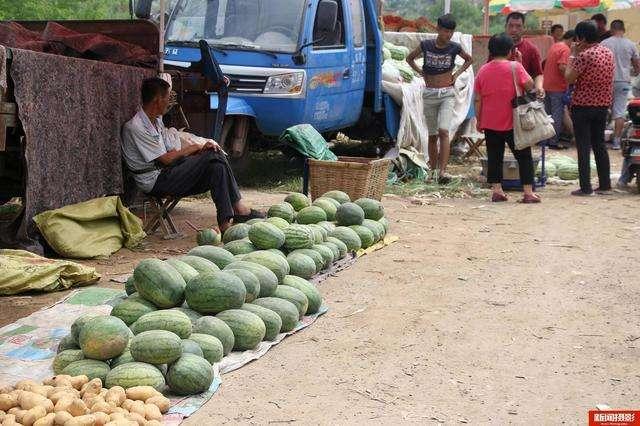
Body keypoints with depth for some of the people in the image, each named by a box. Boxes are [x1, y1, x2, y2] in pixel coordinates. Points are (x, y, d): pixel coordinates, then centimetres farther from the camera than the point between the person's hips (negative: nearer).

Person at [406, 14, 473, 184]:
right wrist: (421, 73, 5)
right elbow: (410, 58, 15)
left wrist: (457, 74, 6)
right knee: (432, 136, 8)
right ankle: (433, 170, 19)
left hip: (447, 94, -1)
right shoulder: (426, 45, -2)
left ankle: (442, 171, -23)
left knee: (443, 131, -18)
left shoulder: (454, 48, -2)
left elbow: (469, 59, 18)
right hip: (429, 94, 1)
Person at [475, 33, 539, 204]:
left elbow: (478, 99, 3)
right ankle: (528, 192, 2)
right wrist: (520, 65, 4)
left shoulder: (483, 70, 2)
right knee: (524, 156, 5)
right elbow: (530, 86, -6)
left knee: (494, 157, 10)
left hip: (490, 124, 3)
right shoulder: (515, 67, -9)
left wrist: (479, 120, 12)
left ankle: (496, 190, 7)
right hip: (512, 122, -3)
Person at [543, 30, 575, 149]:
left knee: (548, 113, 15)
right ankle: (553, 142, -1)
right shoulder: (566, 49, -14)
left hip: (547, 85, 9)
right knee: (557, 115, -2)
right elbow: (562, 67, -26)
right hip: (558, 87, -8)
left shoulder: (554, 46, 14)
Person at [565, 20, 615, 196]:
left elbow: (569, 78, -14)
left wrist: (572, 55, -7)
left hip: (583, 106, -7)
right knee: (599, 144, 15)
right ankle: (605, 184, 17)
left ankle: (586, 187, -2)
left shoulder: (585, 55, -17)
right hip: (603, 104, 7)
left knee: (584, 147, -2)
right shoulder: (608, 53, 8)